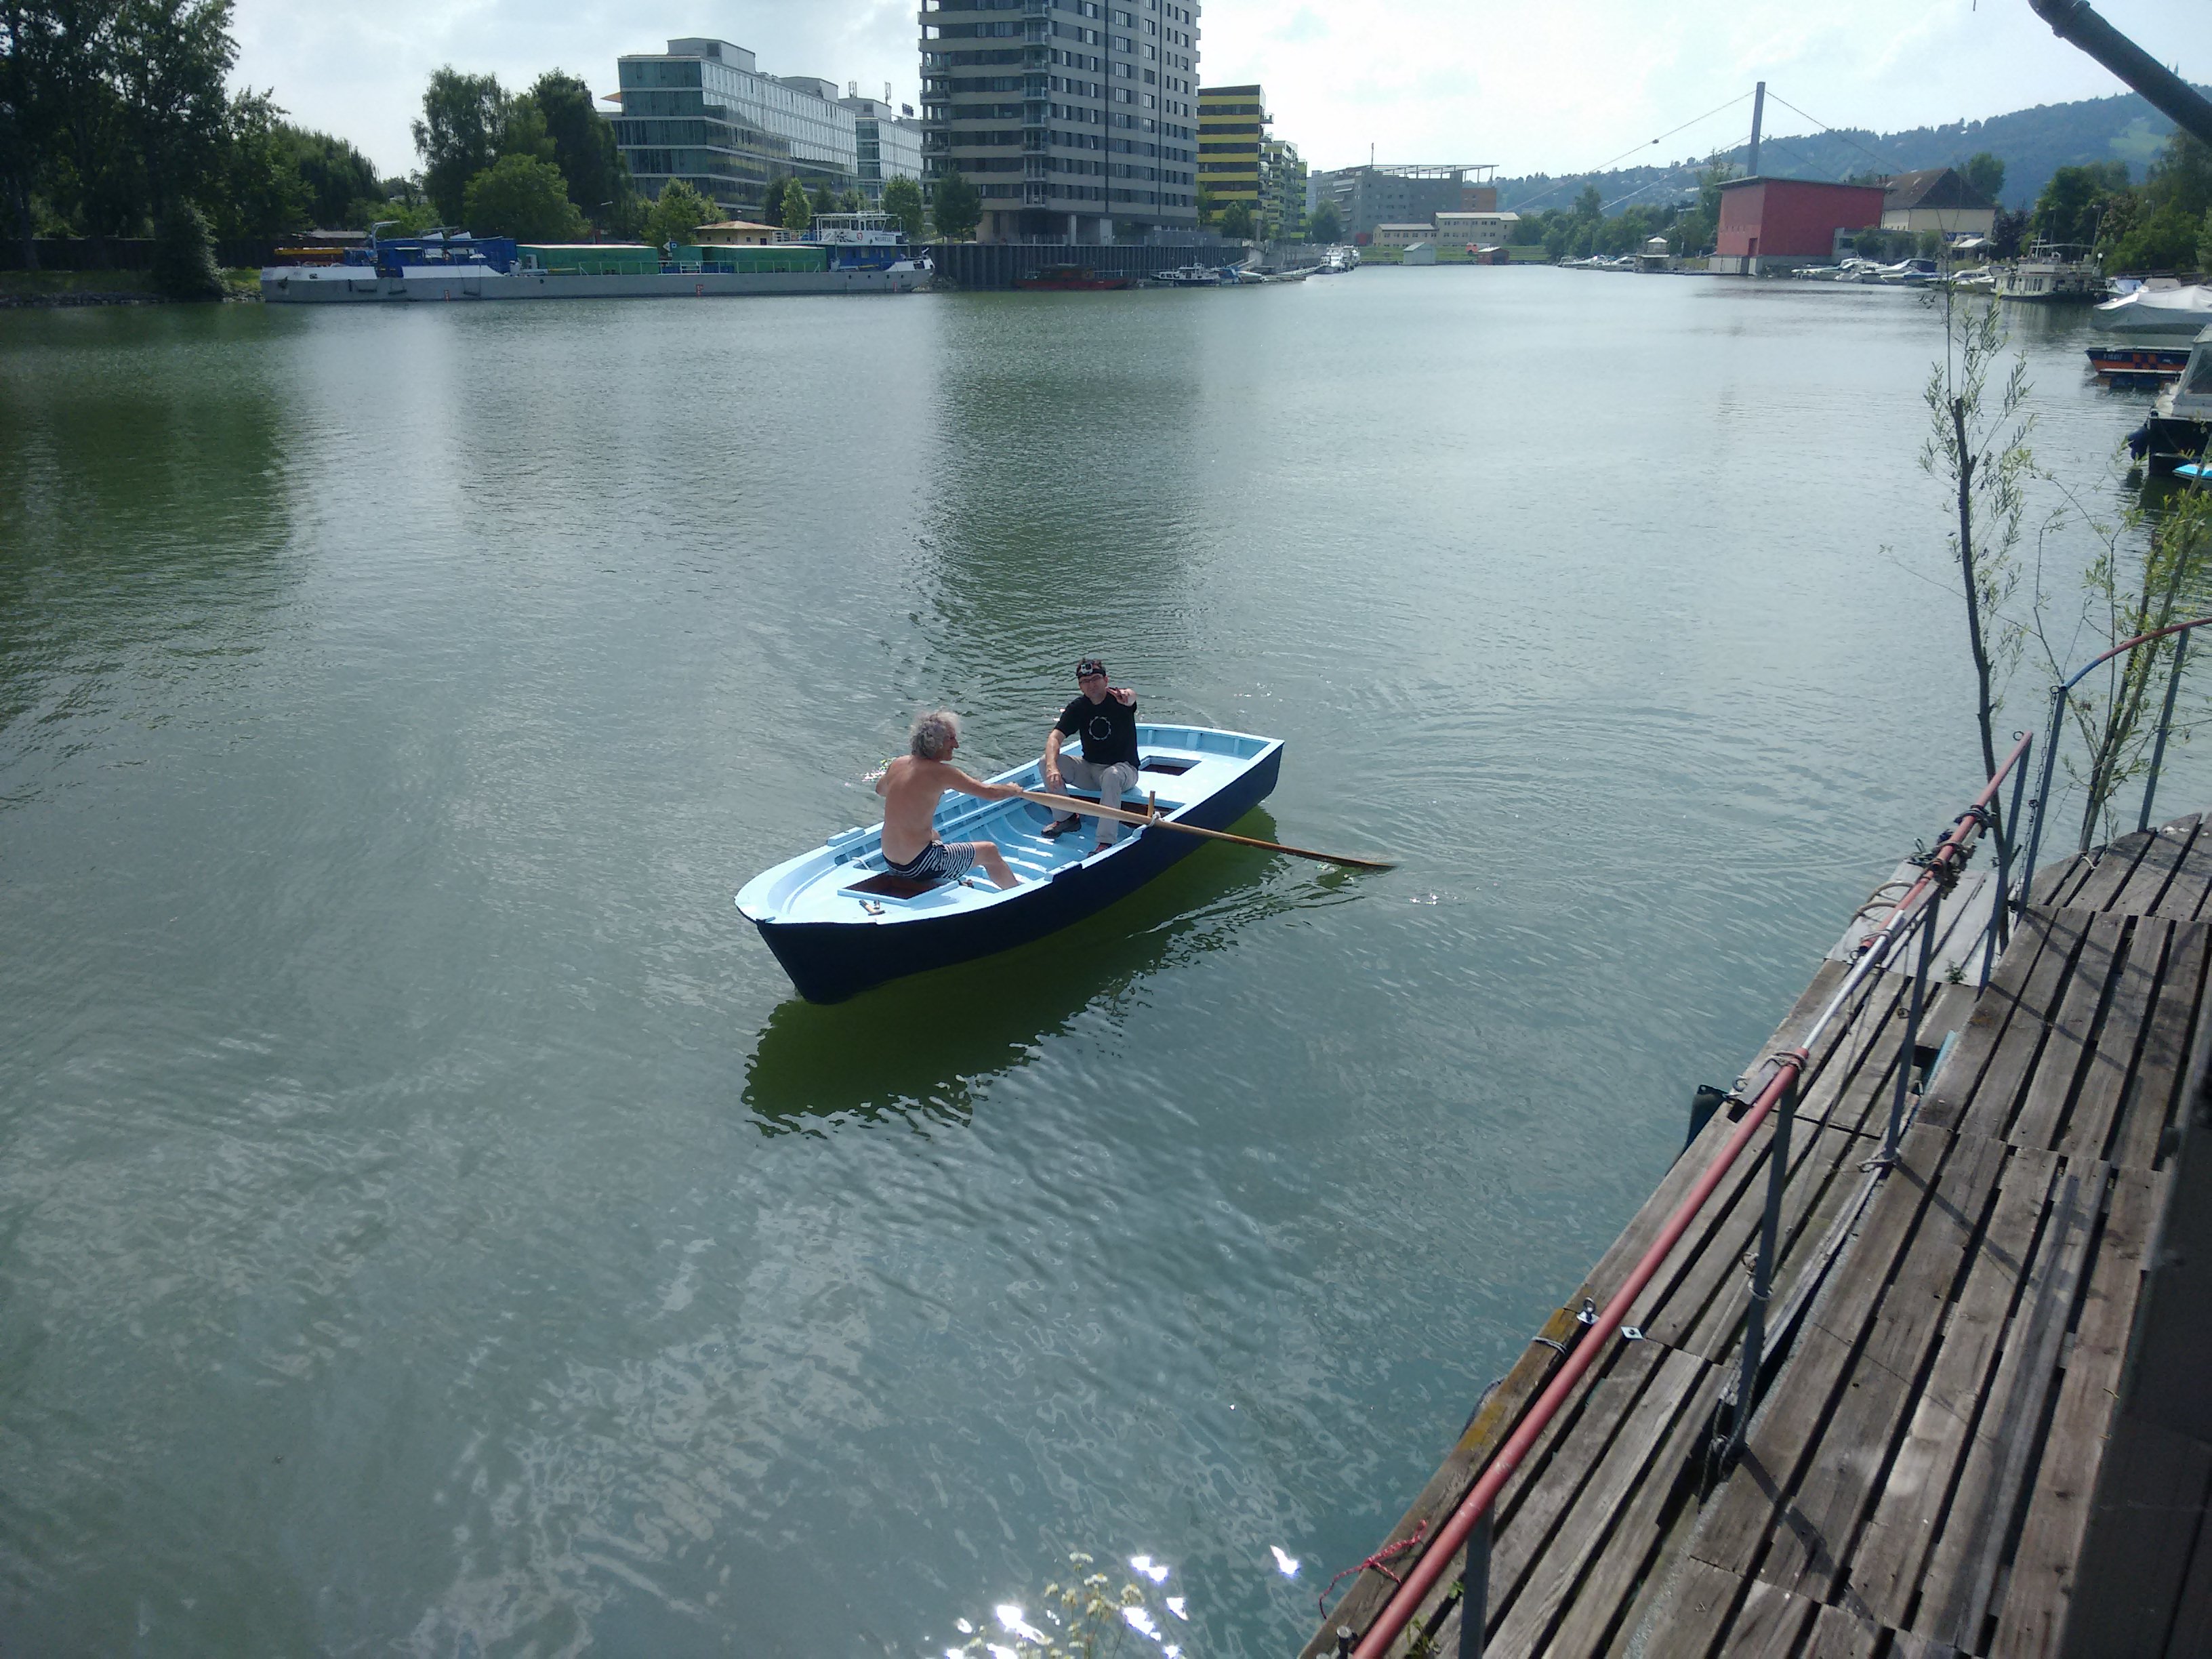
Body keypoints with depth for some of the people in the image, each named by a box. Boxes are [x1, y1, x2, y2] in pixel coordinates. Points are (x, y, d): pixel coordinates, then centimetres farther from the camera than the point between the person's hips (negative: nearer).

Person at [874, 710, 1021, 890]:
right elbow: (990, 793, -17)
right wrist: (1014, 790, 3)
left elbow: (880, 789, 23)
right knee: (990, 851, 11)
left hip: (889, 860, 8)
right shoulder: (941, 772, -19)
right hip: (918, 867, -8)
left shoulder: (898, 764, 2)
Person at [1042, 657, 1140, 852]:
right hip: (1089, 768, 5)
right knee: (1046, 761, -14)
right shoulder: (1078, 708, -4)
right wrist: (1052, 767, -36)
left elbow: (1131, 697, -40)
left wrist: (1127, 696, -68)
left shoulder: (1117, 699, -14)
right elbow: (1055, 736, -16)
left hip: (1123, 768, -4)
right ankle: (1066, 818, 0)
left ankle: (1106, 841, -38)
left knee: (1111, 776, -40)